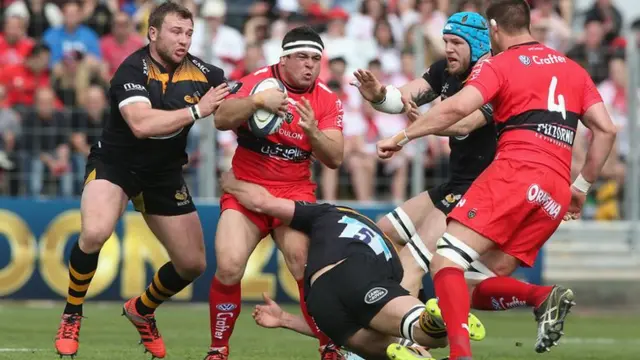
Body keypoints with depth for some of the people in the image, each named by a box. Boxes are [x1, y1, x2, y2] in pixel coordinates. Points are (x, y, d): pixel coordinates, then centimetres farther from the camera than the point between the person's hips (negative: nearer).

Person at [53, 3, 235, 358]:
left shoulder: (202, 72, -8)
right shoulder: (133, 70, -22)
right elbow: (141, 124, -36)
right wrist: (197, 110, -35)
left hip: (165, 173, 5)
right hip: (115, 163, -5)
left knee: (193, 263, 5)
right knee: (94, 233, -31)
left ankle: (142, 310, 34)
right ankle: (72, 317, -9)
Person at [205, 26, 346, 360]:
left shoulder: (327, 101, 1)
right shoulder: (258, 81, -5)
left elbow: (335, 159, -7)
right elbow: (221, 119, -19)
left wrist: (312, 132, -26)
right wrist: (257, 101, -34)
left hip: (295, 192, 1)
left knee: (306, 267, -21)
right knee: (228, 268, -17)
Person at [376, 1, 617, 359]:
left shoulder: (498, 65, 5)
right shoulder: (573, 70, 22)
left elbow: (458, 107, -12)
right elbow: (606, 129, 17)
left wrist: (401, 137, -5)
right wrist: (582, 186, 24)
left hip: (514, 173, -6)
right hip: (556, 194, 6)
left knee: (446, 263, -10)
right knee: (481, 287, 12)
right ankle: (547, 298, -15)